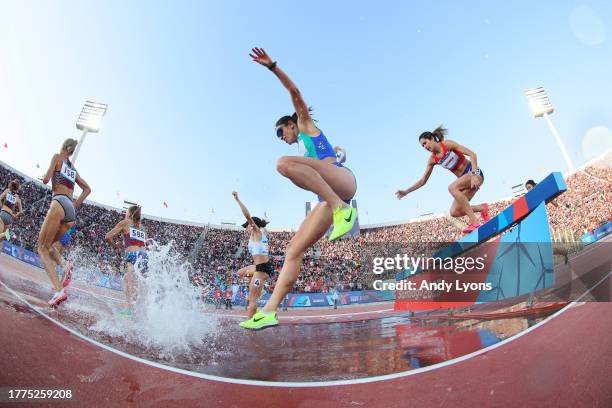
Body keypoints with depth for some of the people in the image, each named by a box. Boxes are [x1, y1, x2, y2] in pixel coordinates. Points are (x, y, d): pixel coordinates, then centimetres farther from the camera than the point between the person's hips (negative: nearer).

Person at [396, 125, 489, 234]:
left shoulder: (448, 144, -10)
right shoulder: (432, 160, 4)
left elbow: (472, 154, -15)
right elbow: (423, 180, 6)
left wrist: (474, 174, -27)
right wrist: (406, 192, -1)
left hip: (474, 172, -6)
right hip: (464, 179, 6)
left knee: (452, 187, -35)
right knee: (454, 212, -10)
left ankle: (474, 222, -34)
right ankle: (482, 208, 9)